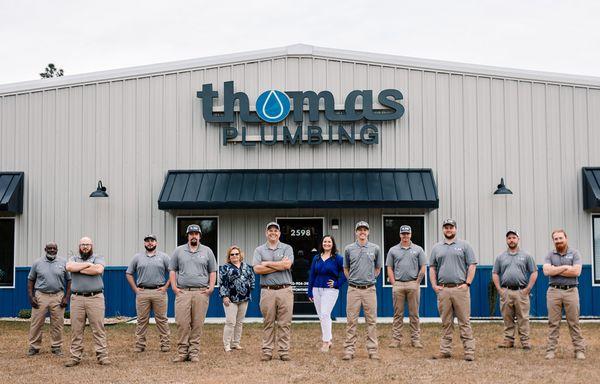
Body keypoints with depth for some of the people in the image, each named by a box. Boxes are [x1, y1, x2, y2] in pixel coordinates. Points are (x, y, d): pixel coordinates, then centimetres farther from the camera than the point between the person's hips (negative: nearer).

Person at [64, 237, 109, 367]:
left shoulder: (98, 258, 9)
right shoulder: (74, 258, 16)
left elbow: (98, 269, -13)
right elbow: (69, 267, -8)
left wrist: (78, 269, -5)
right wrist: (88, 264, -6)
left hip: (95, 298, -2)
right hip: (77, 298, 2)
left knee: (99, 328, -3)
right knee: (76, 329, 3)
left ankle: (102, 356, 0)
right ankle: (75, 357, 9)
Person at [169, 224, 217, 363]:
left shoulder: (207, 251, 11)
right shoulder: (178, 251, 12)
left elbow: (212, 271, 12)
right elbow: (172, 270, 12)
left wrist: (211, 287, 0)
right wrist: (174, 287, 0)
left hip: (201, 293, 0)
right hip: (182, 292, 0)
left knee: (197, 324, -1)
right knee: (182, 323, -6)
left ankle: (194, 352, 4)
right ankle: (182, 352, 1)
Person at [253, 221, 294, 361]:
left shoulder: (287, 248, 9)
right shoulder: (259, 250, 10)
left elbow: (287, 265, -10)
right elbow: (257, 269, -5)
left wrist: (267, 263, -5)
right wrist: (280, 265, -8)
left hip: (284, 290, 0)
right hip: (267, 291, 0)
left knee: (285, 323, 0)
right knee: (268, 323, 3)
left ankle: (284, 352, 6)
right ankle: (267, 351, 9)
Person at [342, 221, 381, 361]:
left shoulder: (375, 248, 5)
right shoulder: (349, 248, 5)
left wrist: (371, 279, 9)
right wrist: (352, 280, 8)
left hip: (370, 289, 0)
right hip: (353, 290, 0)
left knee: (372, 321, 3)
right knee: (351, 321, 1)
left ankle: (373, 350, 8)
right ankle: (349, 350, 6)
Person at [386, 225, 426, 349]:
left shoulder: (418, 250, 7)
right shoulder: (393, 250, 9)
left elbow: (423, 268, 4)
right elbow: (389, 268, 8)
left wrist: (417, 283, -3)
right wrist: (393, 283, -1)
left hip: (413, 284, 0)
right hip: (398, 285, 1)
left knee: (414, 314, 3)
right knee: (398, 314, 3)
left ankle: (415, 339, 8)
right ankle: (396, 339, 6)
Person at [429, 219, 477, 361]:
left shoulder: (464, 245, 6)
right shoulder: (436, 248, 15)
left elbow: (472, 265, 1)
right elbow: (432, 268, 16)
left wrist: (467, 283, -8)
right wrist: (434, 285, 5)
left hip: (460, 288, -3)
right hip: (443, 289, 3)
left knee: (464, 321, -3)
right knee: (446, 322, 7)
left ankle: (469, 351, -2)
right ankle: (445, 350, 12)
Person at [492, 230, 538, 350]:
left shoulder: (526, 256, 6)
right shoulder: (501, 257, 11)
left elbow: (534, 272, 5)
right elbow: (495, 274, 12)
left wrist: (528, 288, -4)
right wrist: (499, 289, 1)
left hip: (521, 291, -2)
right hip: (505, 292, 2)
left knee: (523, 318, -2)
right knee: (507, 318, 5)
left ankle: (525, 341, 1)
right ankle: (509, 340, 11)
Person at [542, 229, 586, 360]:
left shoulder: (574, 253, 4)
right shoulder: (550, 255, 8)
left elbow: (576, 271, -11)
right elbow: (546, 271, -8)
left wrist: (555, 270, -8)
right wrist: (565, 267, -11)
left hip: (571, 291, -1)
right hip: (554, 291, 1)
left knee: (574, 323, 1)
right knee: (553, 323, 2)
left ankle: (579, 350, 6)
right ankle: (551, 350, 4)